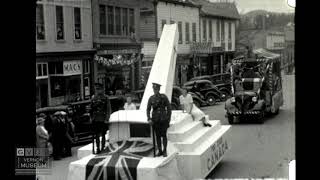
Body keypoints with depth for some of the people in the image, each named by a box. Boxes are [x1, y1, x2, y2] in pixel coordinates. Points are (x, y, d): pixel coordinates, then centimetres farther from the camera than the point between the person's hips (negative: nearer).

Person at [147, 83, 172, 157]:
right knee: (157, 136, 6)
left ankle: (164, 151, 12)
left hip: (163, 120, -3)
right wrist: (149, 119, -7)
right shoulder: (151, 98, 2)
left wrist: (168, 119, -4)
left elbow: (169, 108, -1)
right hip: (155, 120, 3)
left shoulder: (164, 97, -5)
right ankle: (160, 151, 16)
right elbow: (148, 109, 5)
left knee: (163, 135, -2)